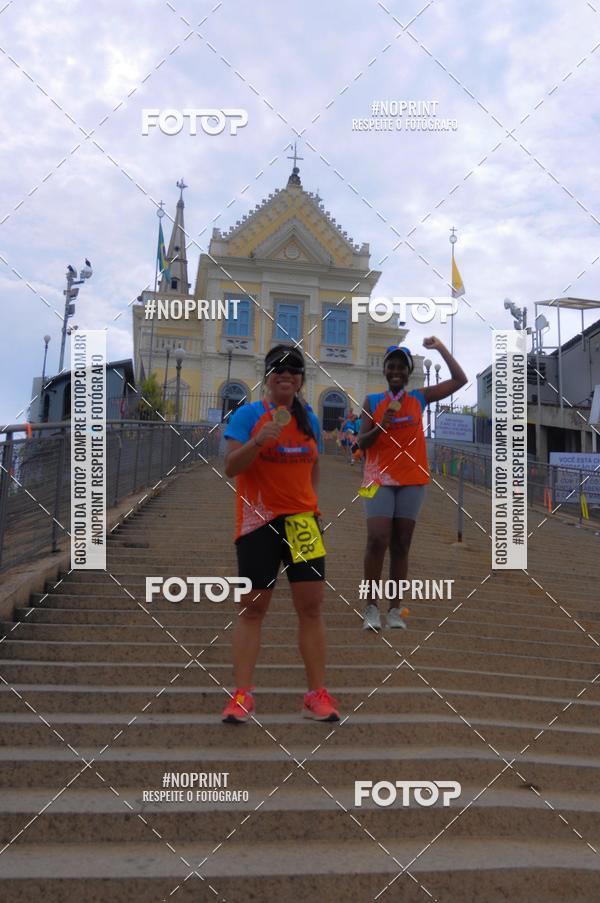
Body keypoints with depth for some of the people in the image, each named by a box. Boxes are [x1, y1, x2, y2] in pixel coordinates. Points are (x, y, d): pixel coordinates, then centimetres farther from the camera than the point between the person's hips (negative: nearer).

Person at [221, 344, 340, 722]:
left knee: (311, 606, 1)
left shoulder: (310, 419, 11)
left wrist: (311, 499, 9)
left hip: (301, 519, 4)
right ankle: (242, 694, 11)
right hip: (258, 521, -3)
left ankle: (318, 694, 11)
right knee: (253, 607, 3)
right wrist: (260, 440, -24)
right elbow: (230, 467, -11)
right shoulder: (249, 414, -3)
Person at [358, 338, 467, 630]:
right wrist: (381, 425, -17)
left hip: (412, 480, 2)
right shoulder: (372, 401, 4)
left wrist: (441, 348, 5)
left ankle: (395, 609, 9)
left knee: (401, 545, 4)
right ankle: (371, 607, -3)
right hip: (380, 478, -2)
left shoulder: (420, 398, 9)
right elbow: (361, 443, 1)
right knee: (377, 540, -13)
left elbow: (460, 380, 10)